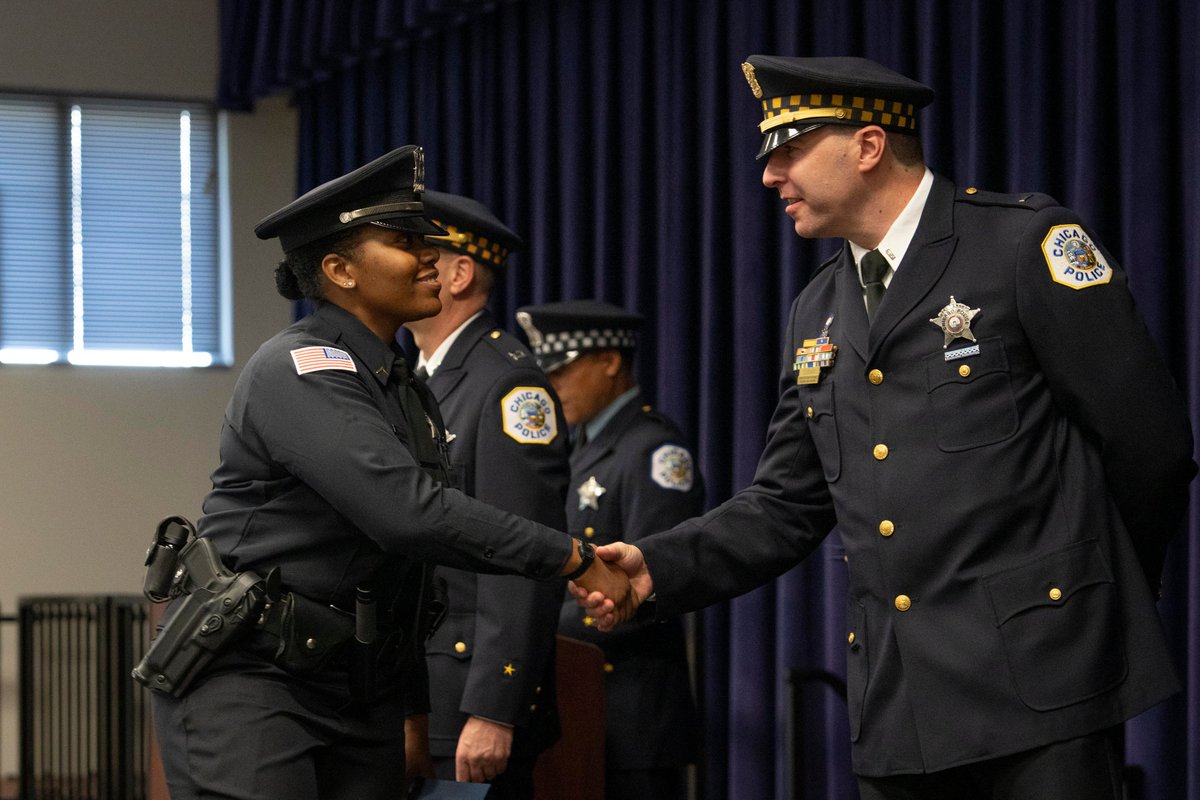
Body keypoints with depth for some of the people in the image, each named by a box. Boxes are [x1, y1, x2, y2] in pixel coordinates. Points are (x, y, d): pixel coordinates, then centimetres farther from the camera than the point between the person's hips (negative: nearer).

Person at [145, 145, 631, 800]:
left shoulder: (406, 391, 15)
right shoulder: (299, 370, -14)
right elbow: (406, 509, -26)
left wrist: (411, 711, 19)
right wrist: (571, 558, -23)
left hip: (360, 692, 8)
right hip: (246, 677, -8)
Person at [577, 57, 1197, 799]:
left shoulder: (1025, 243, -6)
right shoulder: (819, 313, 15)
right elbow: (787, 505, 15)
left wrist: (1110, 596, 5)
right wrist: (658, 568, -1)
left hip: (1038, 681, -6)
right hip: (900, 704, 6)